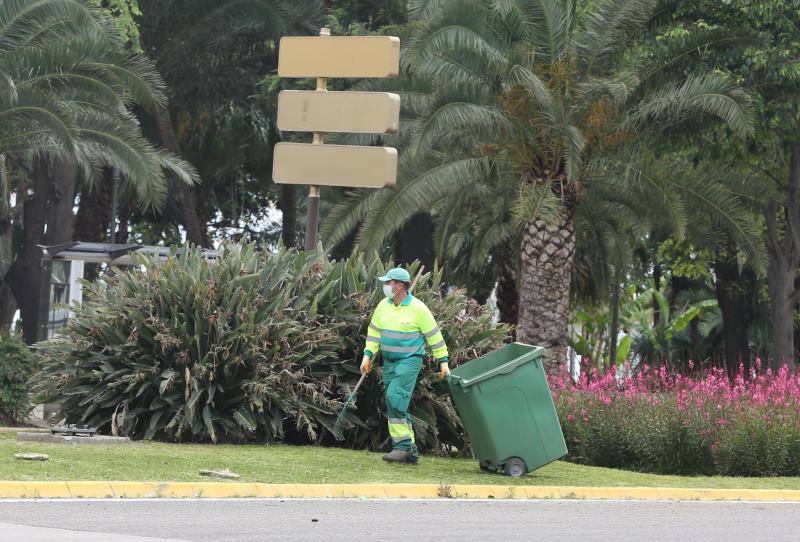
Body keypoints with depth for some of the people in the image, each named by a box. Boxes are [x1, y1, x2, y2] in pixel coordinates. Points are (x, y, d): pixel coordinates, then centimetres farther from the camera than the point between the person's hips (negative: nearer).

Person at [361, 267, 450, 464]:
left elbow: (434, 335, -5)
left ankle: (402, 445, -18)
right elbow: (374, 331, 15)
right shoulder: (384, 305, 6)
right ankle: (411, 452, 14)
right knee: (398, 405, 7)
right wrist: (368, 355, 7)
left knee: (395, 398, -23)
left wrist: (443, 361, -4)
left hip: (410, 360, -7)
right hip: (389, 362, 7)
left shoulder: (418, 308, -11)